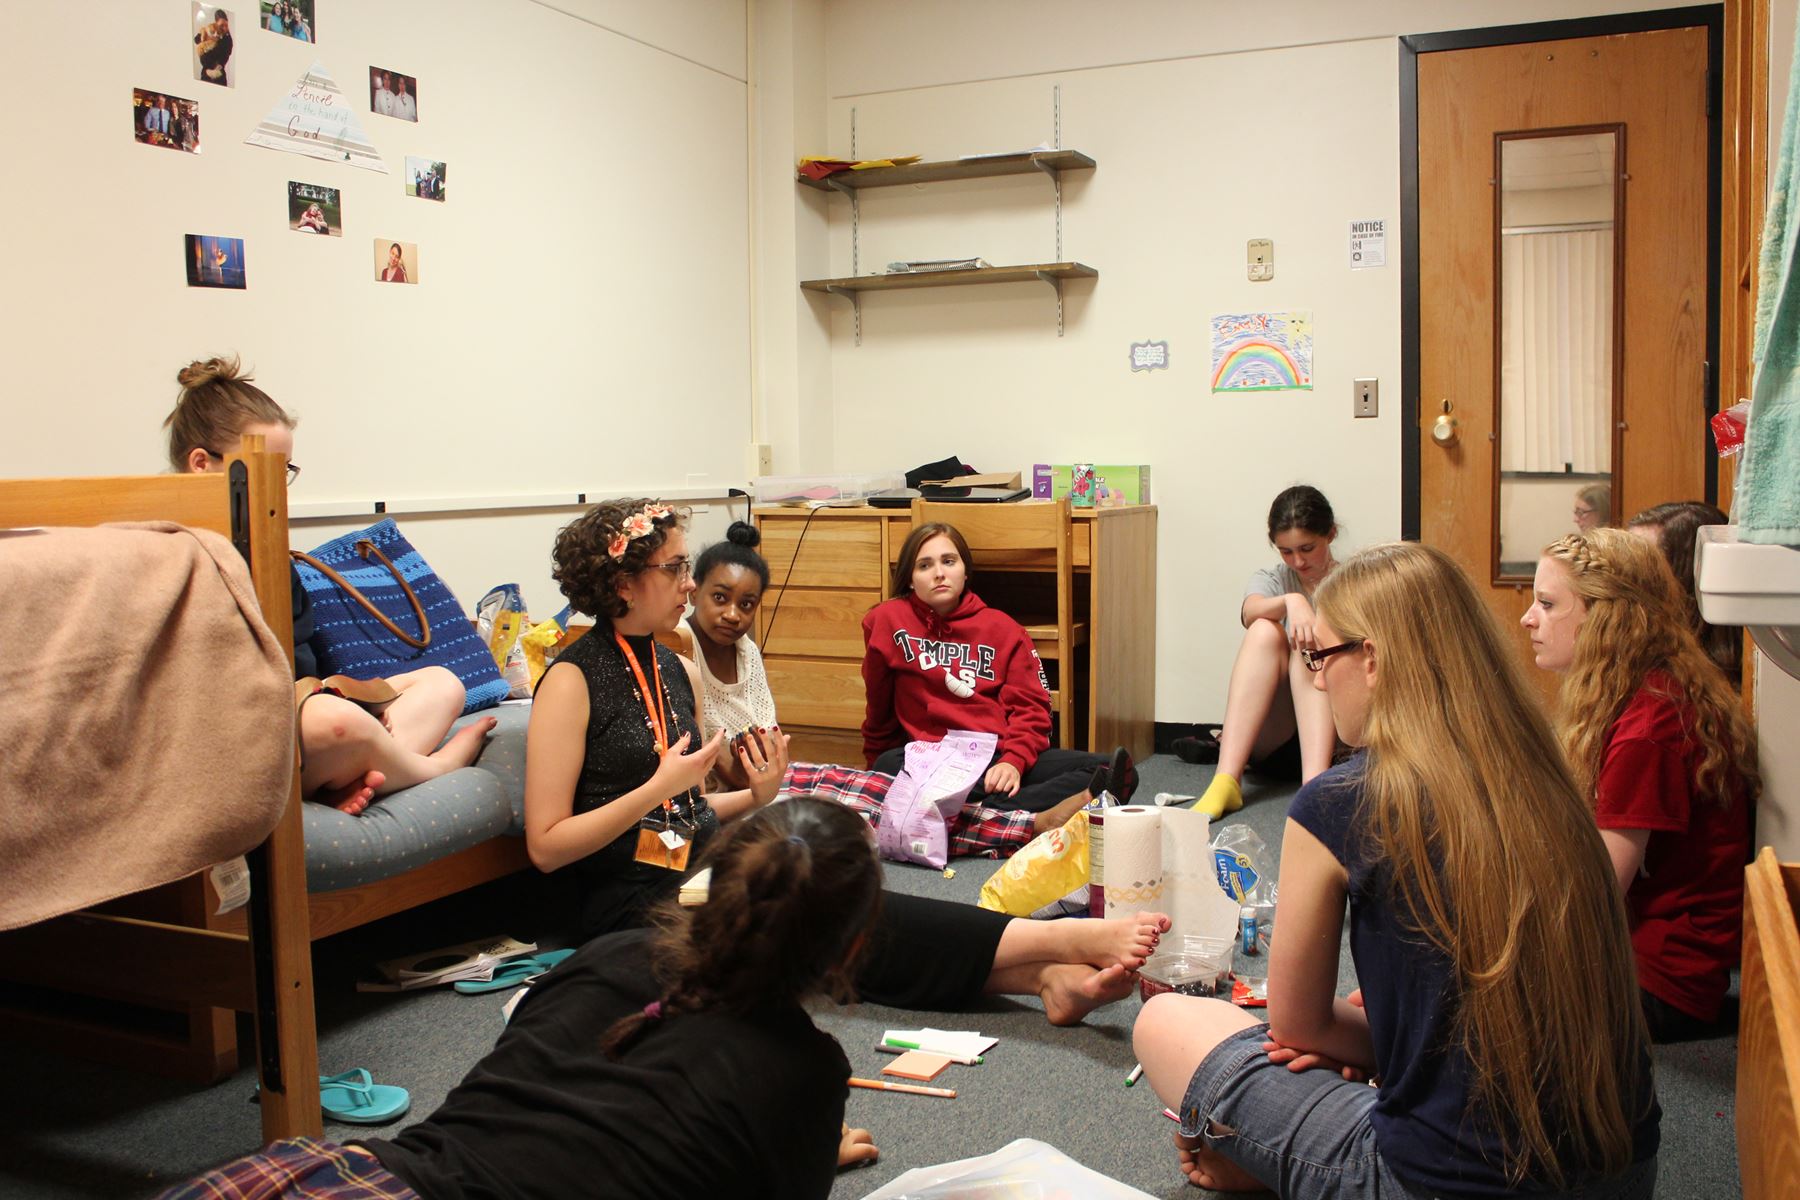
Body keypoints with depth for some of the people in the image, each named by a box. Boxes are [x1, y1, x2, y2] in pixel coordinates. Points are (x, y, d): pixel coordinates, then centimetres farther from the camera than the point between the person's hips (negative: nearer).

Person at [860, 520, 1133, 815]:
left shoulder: (1002, 628, 11)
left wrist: (1014, 760, -15)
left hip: (1003, 754, 2)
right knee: (889, 766, -39)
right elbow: (879, 708, 16)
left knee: (1113, 774, -21)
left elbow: (1029, 706, 3)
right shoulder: (889, 620, 7)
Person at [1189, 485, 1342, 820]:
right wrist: (1291, 601, -37)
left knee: (1312, 644, -26)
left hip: (1333, 733, -1)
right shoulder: (1271, 579, 11)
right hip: (1269, 735, 1)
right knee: (1265, 631, -24)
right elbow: (1250, 611, -15)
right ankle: (1226, 780, -40)